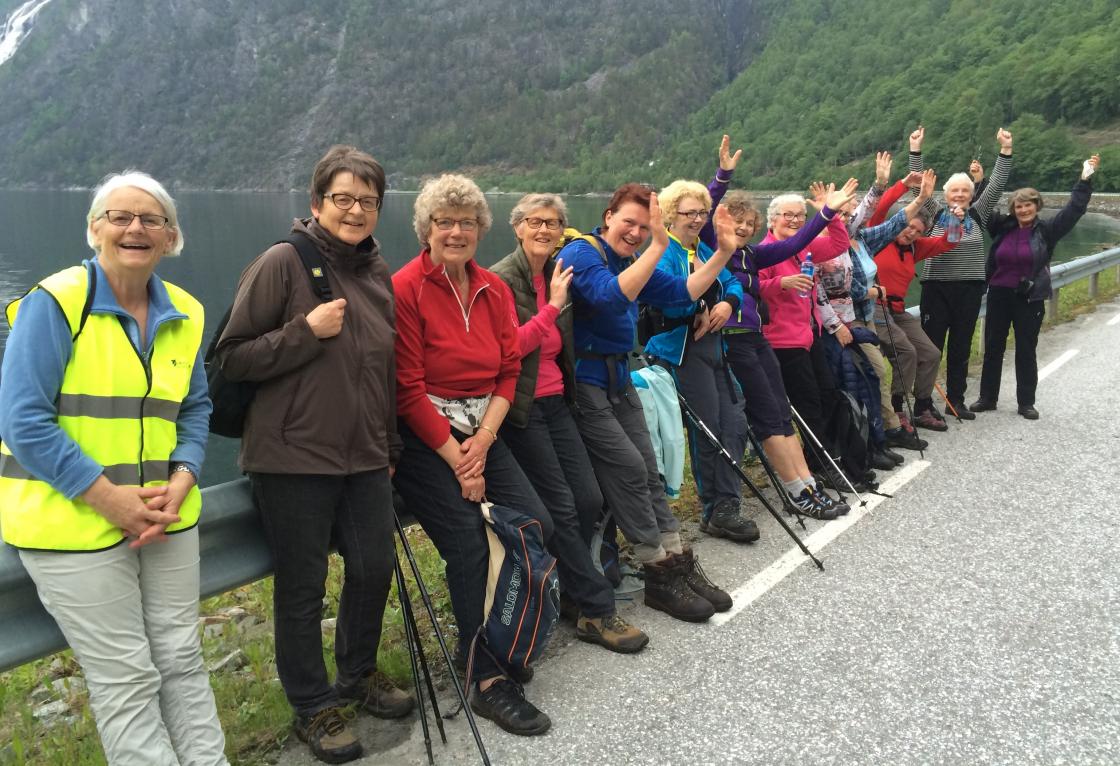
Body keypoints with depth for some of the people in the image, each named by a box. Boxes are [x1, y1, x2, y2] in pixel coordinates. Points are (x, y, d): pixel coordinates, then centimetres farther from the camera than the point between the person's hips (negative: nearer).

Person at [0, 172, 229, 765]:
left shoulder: (183, 314, 6)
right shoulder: (54, 302, -11)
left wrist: (181, 482, -6)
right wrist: (111, 499, -17)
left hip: (166, 518, 5)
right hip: (73, 523, -5)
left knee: (182, 660, 13)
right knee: (126, 678, 4)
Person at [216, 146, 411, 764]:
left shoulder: (378, 273, 10)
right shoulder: (284, 262, -9)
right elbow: (232, 357, -9)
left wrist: (390, 445, 19)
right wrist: (307, 331, -19)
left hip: (365, 458, 6)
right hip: (294, 458, -6)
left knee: (375, 567, 12)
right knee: (303, 588, 5)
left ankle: (358, 673, 38)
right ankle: (313, 707, 26)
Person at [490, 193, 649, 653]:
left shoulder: (558, 275, 13)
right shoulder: (501, 279, -9)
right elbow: (509, 347, -19)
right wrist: (552, 306, -19)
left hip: (555, 402, 7)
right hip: (520, 407, -7)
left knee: (589, 500, 2)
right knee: (562, 506, -7)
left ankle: (567, 588, 22)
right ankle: (597, 611, 2)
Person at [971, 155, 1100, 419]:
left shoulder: (1046, 231, -1)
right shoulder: (1002, 228, 4)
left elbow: (1074, 210, -6)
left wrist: (1085, 180, -12)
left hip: (1030, 299, -2)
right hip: (999, 295, 2)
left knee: (1026, 351, 5)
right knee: (993, 348, 8)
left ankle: (1026, 402, 13)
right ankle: (987, 398, 18)